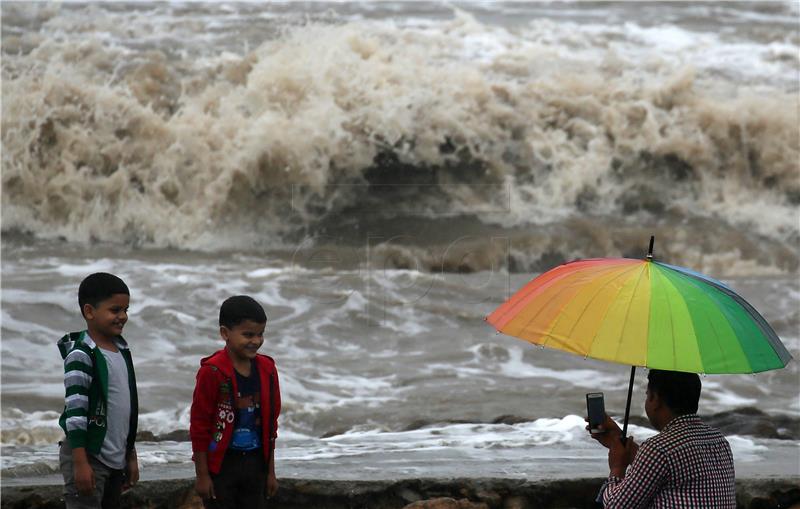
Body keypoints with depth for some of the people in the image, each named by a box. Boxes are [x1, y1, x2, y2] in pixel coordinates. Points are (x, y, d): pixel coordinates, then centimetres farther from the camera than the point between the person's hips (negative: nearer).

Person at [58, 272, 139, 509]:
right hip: (88, 455, -8)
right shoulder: (81, 355, -14)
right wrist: (80, 462, -20)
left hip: (115, 458, 8)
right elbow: (75, 409, -17)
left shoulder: (122, 351, 12)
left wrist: (131, 456, 21)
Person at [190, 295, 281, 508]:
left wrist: (270, 471, 13)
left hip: (255, 463, 5)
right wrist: (202, 474, -10)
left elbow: (270, 423, 10)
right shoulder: (212, 372, -16)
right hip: (221, 464, -5)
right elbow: (199, 425, -11)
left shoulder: (266, 369, 2)